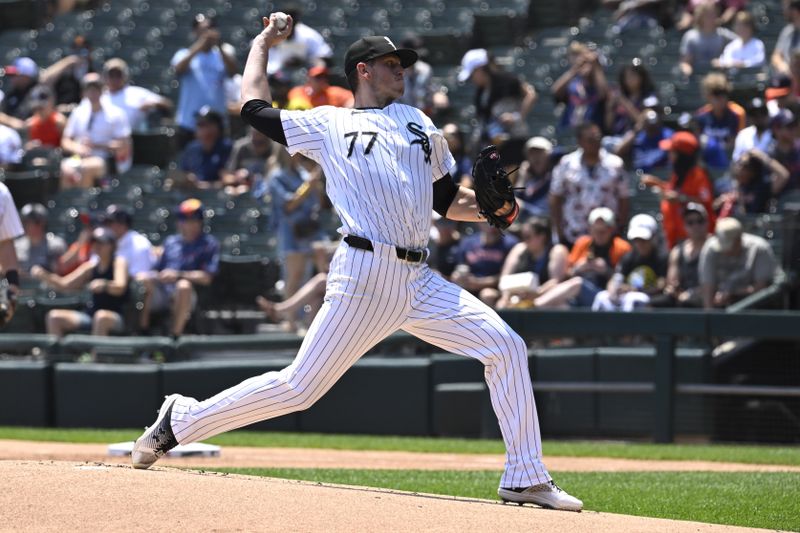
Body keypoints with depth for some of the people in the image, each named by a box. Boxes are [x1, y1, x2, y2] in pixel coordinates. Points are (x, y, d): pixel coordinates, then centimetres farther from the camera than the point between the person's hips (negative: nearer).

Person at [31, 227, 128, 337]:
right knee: (54, 316, -10)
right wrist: (43, 276, -6)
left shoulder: (119, 262, -3)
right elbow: (64, 284, 11)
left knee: (101, 316, -40)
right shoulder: (91, 266, 13)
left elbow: (120, 287, -21)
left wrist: (104, 285, -44)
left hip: (115, 318, -6)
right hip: (91, 315, 6)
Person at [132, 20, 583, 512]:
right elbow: (255, 108, 9)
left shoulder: (419, 123, 23)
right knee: (301, 387, -9)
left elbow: (448, 200, 25)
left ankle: (526, 479, -4)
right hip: (365, 276, -5)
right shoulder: (329, 125, 10)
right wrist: (262, 44, 24)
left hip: (420, 282, 5)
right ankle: (182, 420, 7)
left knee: (506, 346, -7)